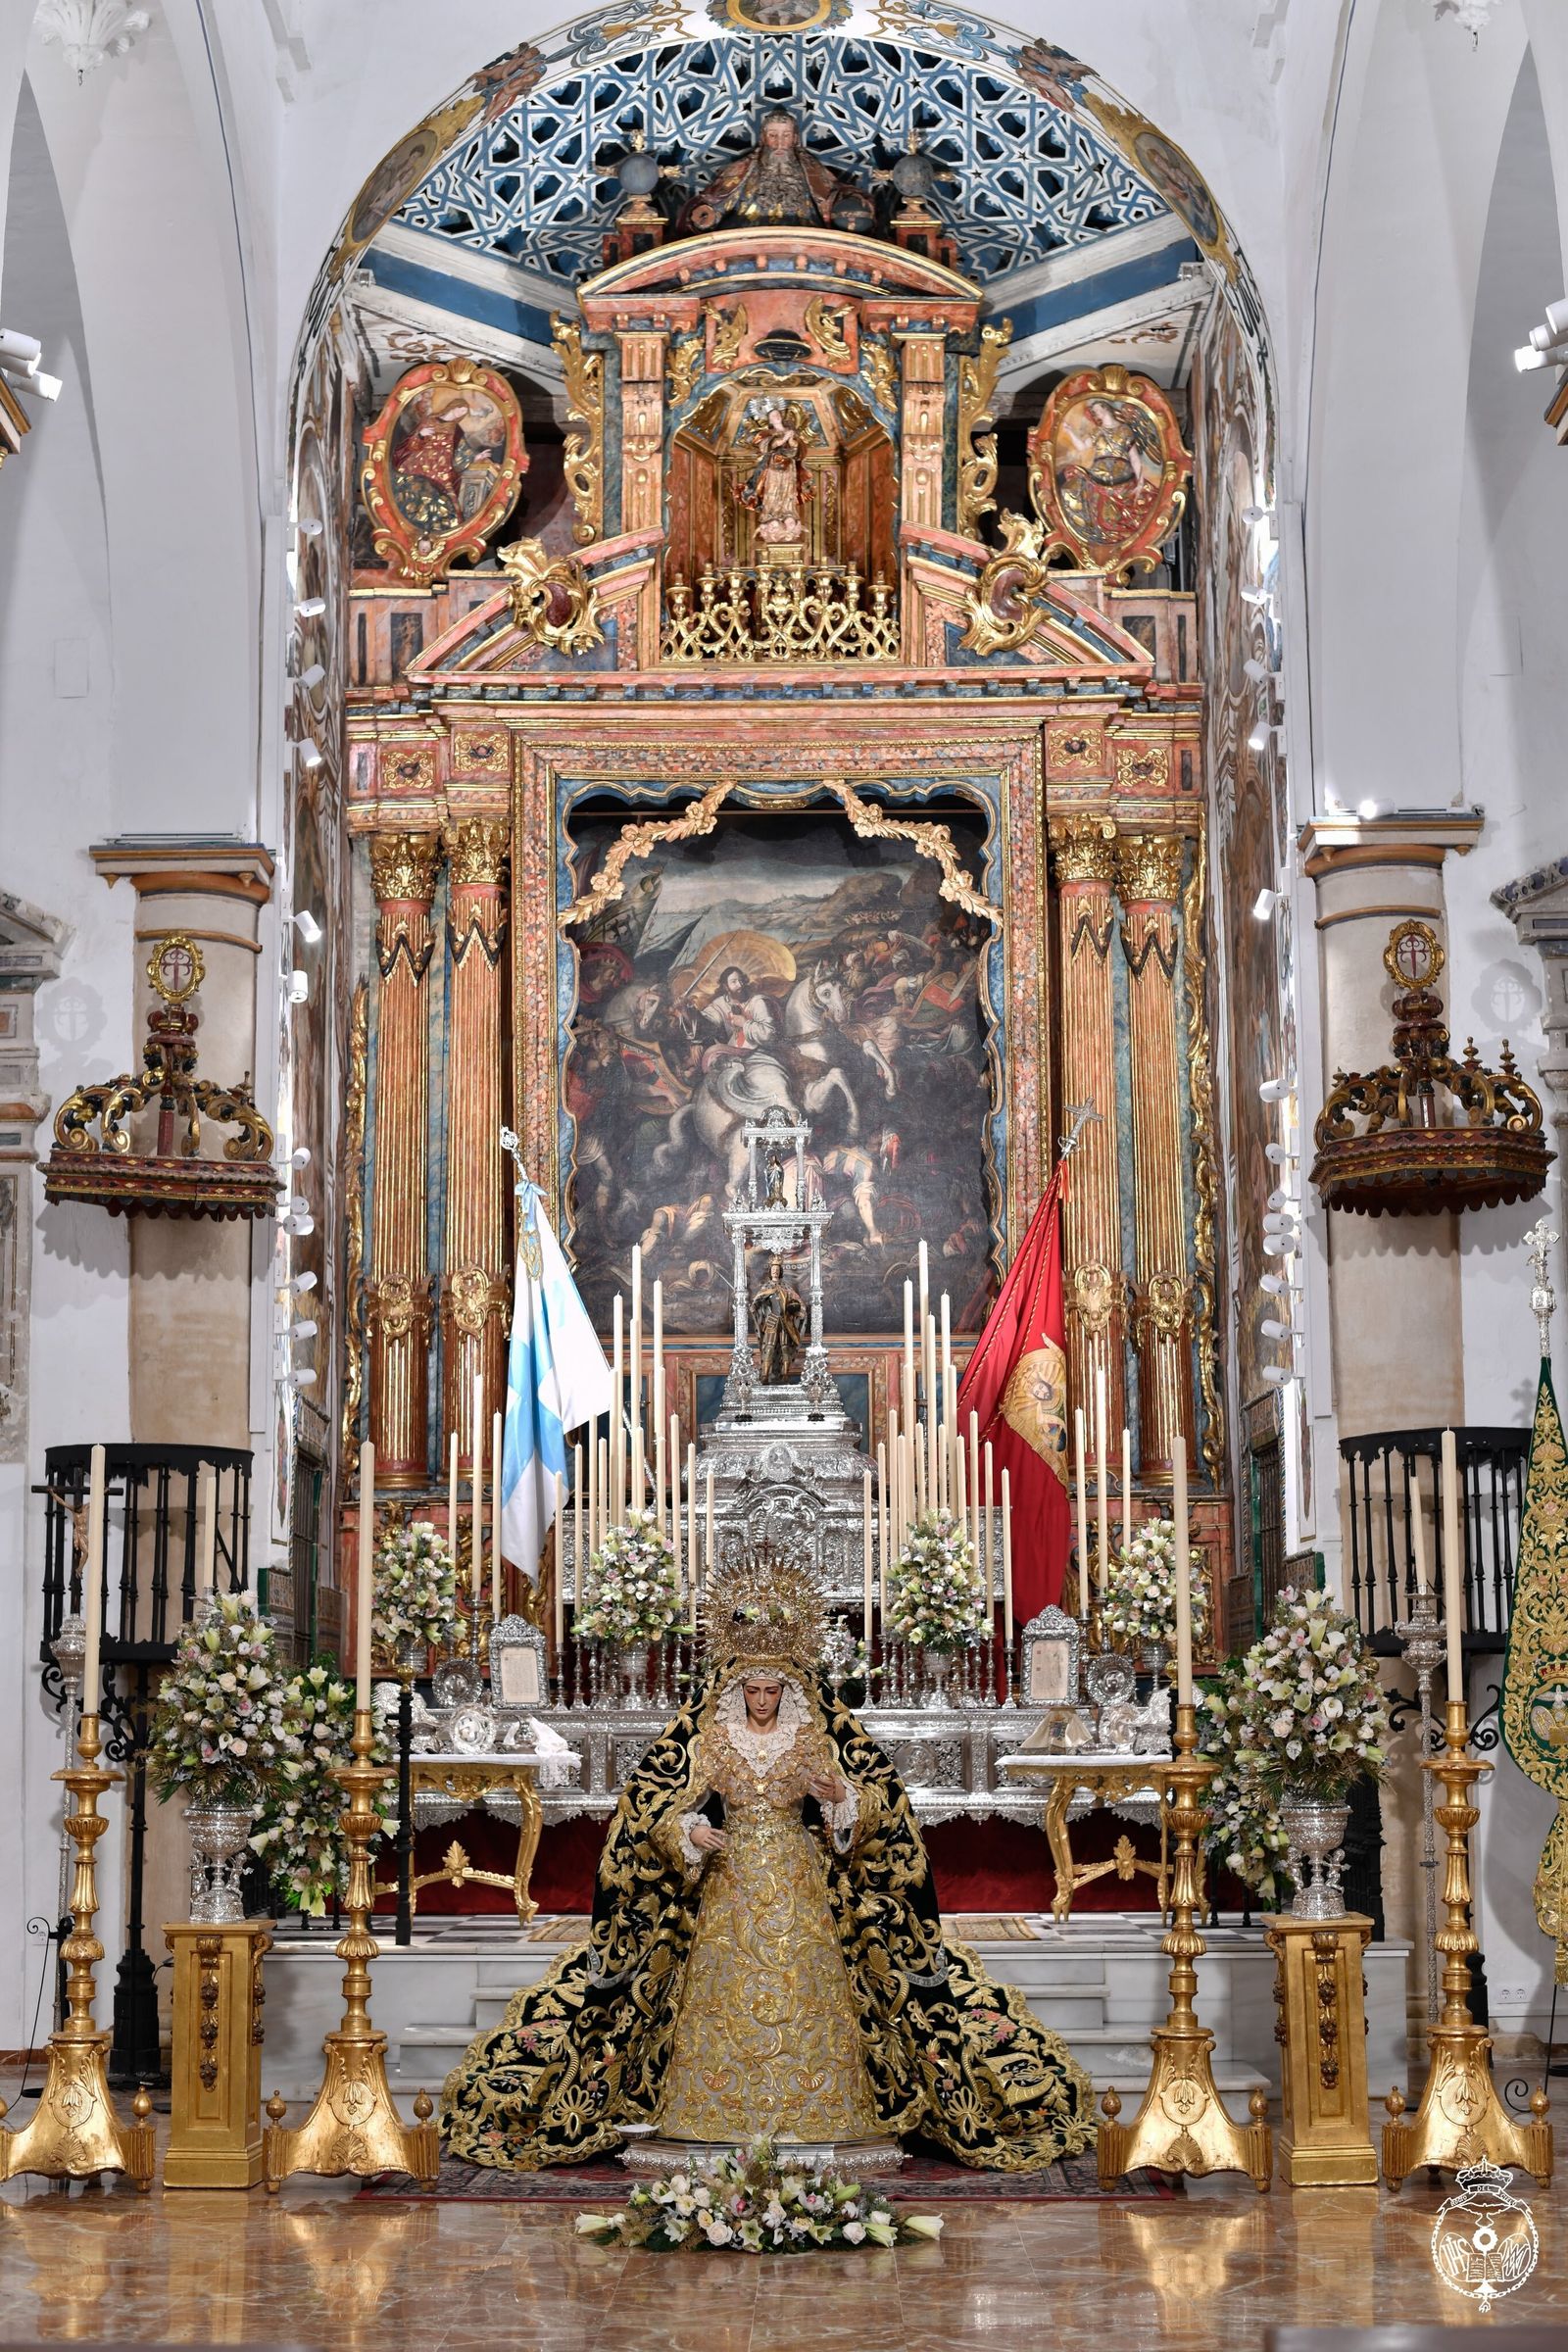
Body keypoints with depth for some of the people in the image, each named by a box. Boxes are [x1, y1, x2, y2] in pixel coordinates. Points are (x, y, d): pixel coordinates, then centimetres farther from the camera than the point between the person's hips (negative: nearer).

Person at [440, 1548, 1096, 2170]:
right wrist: (690, 1833, -21)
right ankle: (720, 2113, 4)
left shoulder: (821, 1737, 2)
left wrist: (837, 1795, -21)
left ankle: (812, 2114, 2)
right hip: (727, 1890, 0)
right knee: (725, 2001, -4)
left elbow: (879, 1805, 0)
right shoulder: (705, 1737, 1)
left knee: (806, 1996, -5)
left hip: (805, 1893, 0)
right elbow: (659, 1809, 0)